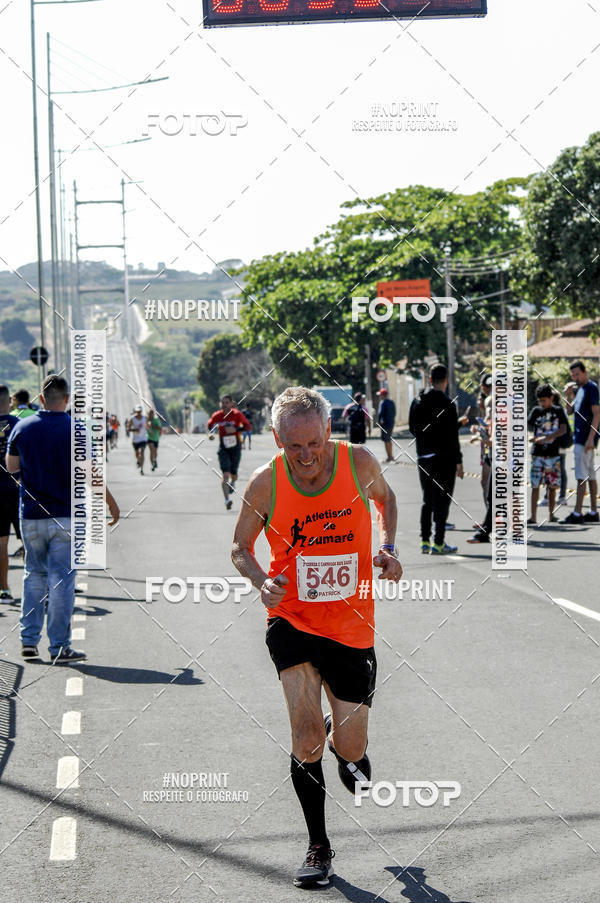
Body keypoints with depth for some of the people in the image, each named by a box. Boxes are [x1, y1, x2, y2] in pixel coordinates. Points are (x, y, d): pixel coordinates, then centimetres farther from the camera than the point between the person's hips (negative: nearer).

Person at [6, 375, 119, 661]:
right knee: (62, 579, 0)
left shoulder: (22, 428, 2)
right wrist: (111, 503, 1)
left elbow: (11, 466, 11)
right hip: (66, 516, -4)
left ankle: (29, 640, 14)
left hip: (31, 516, 4)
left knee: (34, 574, 17)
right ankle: (59, 646, 1)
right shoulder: (75, 430, -9)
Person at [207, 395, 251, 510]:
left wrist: (235, 429, -24)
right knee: (226, 474, -16)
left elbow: (248, 426, -10)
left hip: (236, 447, 0)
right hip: (223, 448, 0)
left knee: (233, 475, 11)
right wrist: (210, 434, -6)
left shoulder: (237, 414, -9)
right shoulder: (216, 416, -4)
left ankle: (232, 483, 49)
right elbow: (209, 425, 14)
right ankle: (227, 500, -20)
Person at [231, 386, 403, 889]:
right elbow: (241, 548, 3)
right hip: (291, 619, -1)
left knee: (351, 752, 4)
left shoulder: (359, 462, -10)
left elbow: (385, 497, 14)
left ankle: (342, 741, 44)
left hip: (352, 626, 1)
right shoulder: (265, 483, -12)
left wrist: (388, 549, -4)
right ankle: (319, 847, 3)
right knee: (307, 733, -17)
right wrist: (262, 582, -18)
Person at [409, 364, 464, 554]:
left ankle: (425, 542, 14)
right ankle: (438, 543, 0)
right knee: (442, 501, 0)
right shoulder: (447, 405, -14)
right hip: (444, 459, -5)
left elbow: (412, 429, 11)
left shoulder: (417, 402, 4)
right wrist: (458, 461, -10)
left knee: (427, 500, 14)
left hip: (424, 458, 6)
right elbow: (453, 437, -15)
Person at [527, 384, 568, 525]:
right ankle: (533, 516, -4)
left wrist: (546, 438, -18)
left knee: (552, 486, 5)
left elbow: (563, 429, -7)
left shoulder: (558, 411, 4)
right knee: (535, 485, -4)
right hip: (537, 454, 0)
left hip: (553, 454, 0)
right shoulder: (536, 411, 7)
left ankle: (551, 514, 15)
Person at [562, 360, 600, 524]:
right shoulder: (580, 389, 16)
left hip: (586, 439, -9)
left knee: (582, 476, -11)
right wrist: (569, 395, 2)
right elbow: (569, 411, 20)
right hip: (579, 438, 9)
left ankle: (577, 513, -13)